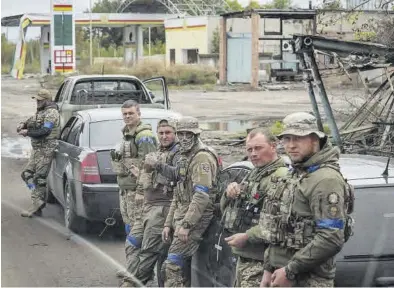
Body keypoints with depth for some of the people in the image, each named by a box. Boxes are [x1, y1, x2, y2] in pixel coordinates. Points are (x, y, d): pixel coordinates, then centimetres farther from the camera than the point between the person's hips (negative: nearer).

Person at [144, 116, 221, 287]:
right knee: (183, 267, 11)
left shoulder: (202, 157, -12)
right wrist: (168, 224, 18)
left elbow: (202, 195, -22)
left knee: (173, 265, -16)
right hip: (182, 217, 10)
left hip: (195, 218, -10)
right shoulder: (185, 158, 20)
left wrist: (186, 224, -25)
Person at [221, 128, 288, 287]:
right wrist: (229, 194, 2)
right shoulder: (253, 175, 17)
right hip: (243, 256, 10)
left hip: (260, 261, -10)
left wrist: (247, 237, -23)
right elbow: (226, 208, 24)